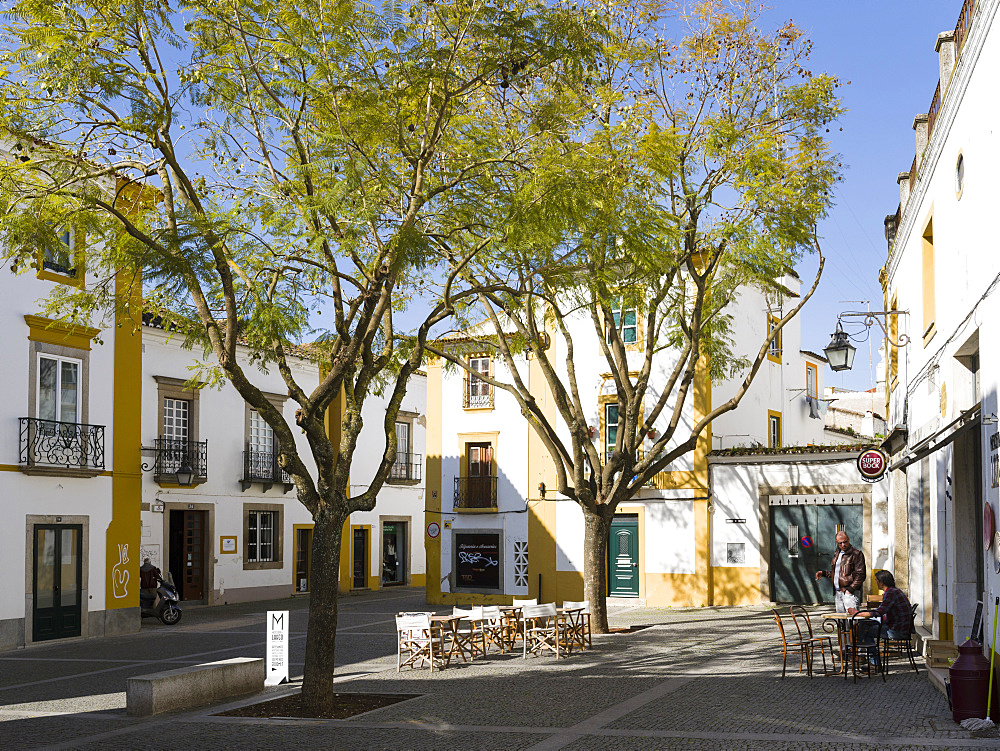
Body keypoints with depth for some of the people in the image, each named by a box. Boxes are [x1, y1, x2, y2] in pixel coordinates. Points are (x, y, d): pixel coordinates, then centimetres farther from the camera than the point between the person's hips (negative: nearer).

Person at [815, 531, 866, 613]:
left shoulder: (856, 554, -6)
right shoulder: (837, 554, 20)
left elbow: (860, 575, -11)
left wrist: (850, 589, -17)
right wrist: (823, 573, 17)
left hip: (850, 592, -8)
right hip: (839, 592, 8)